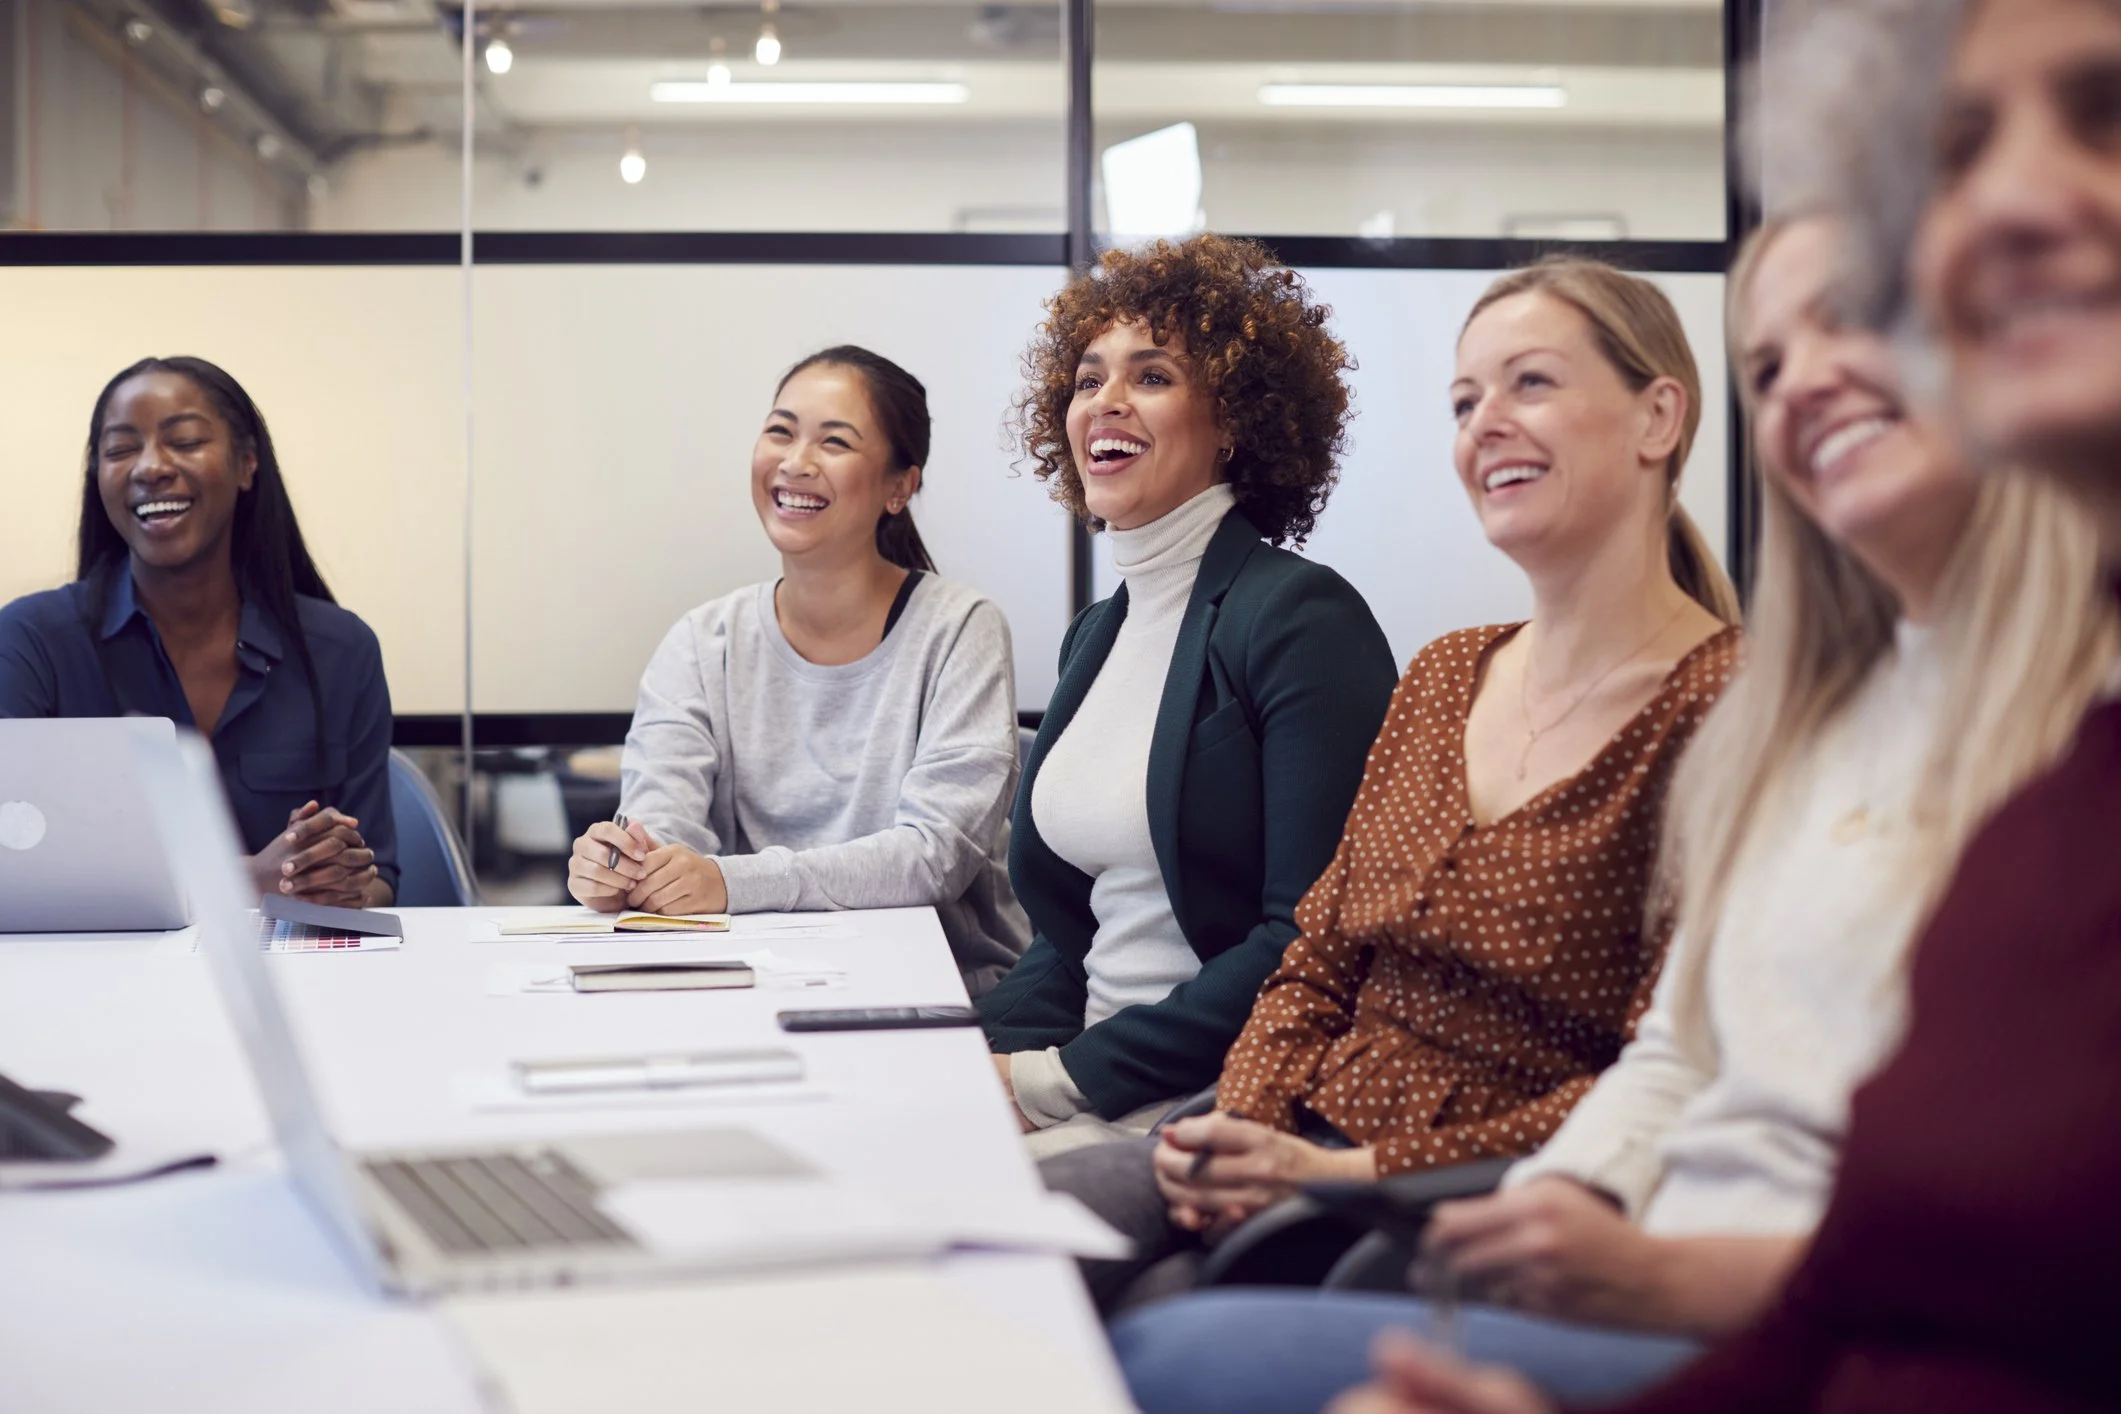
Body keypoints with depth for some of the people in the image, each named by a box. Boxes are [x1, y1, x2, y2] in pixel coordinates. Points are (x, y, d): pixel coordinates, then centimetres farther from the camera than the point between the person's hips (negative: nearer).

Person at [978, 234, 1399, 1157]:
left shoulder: (1301, 619, -10)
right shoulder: (1097, 634, 15)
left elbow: (1309, 940, -18)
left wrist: (1062, 1077, -17)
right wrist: (979, 1049, -1)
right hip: (1094, 1086, 7)